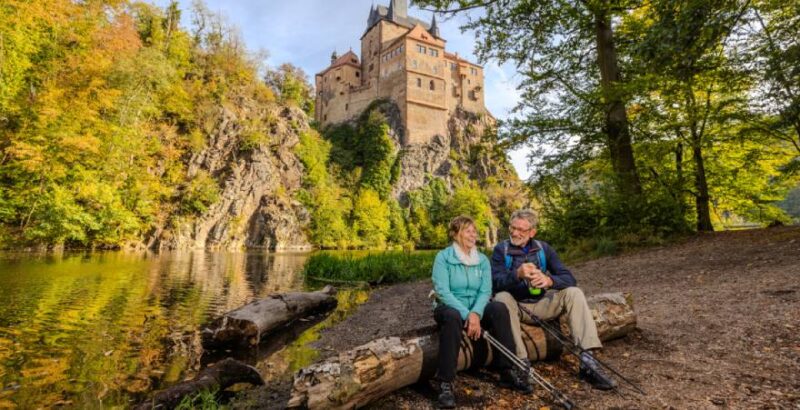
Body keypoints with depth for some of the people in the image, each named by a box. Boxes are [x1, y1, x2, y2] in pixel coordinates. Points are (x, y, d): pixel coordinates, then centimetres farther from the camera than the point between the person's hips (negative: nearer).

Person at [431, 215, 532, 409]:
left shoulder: (482, 259, 4)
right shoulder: (443, 257, -9)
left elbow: (485, 291, -6)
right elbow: (442, 291, -18)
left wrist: (476, 313, -25)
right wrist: (466, 314, -27)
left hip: (475, 308, 4)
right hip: (449, 307, -4)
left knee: (499, 308, -25)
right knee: (452, 317, -38)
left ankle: (508, 372, -16)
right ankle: (445, 383, -32)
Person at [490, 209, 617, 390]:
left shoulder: (543, 248, 3)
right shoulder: (501, 250, -5)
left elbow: (569, 278, -7)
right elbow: (496, 283, -18)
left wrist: (549, 280, -29)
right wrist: (517, 274, -38)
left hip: (541, 304, 3)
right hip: (517, 306, -2)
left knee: (573, 292, -18)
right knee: (502, 297, -33)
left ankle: (588, 360, -25)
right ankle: (521, 362, -35)